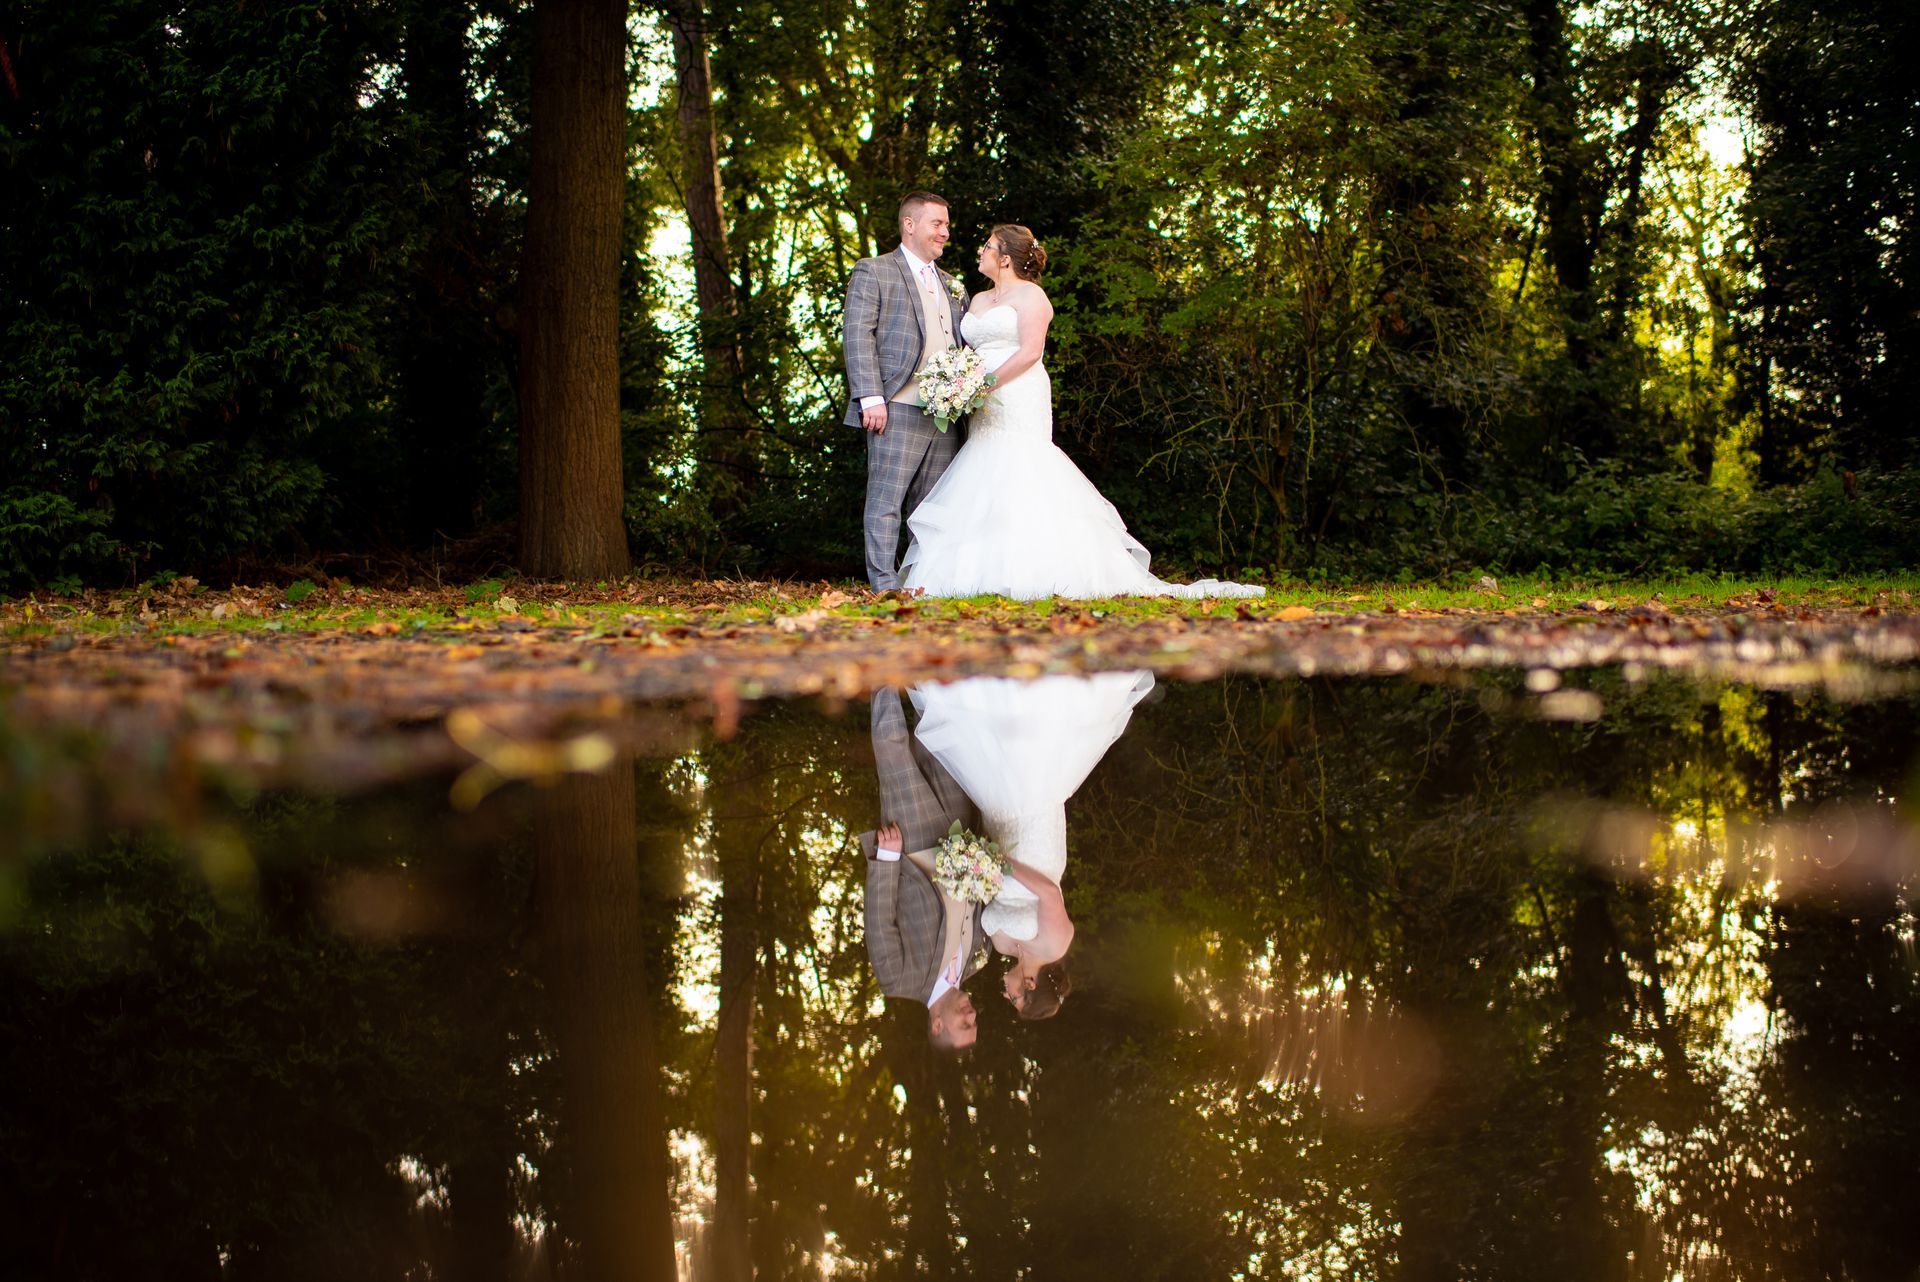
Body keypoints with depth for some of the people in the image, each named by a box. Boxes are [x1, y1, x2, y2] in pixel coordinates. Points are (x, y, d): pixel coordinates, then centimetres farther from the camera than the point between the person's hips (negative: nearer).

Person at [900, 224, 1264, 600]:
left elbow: (1029, 352, -13)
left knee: (1022, 482, -16)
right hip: (986, 413, 8)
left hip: (1020, 405, -8)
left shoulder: (1029, 295, -3)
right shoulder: (978, 301, 22)